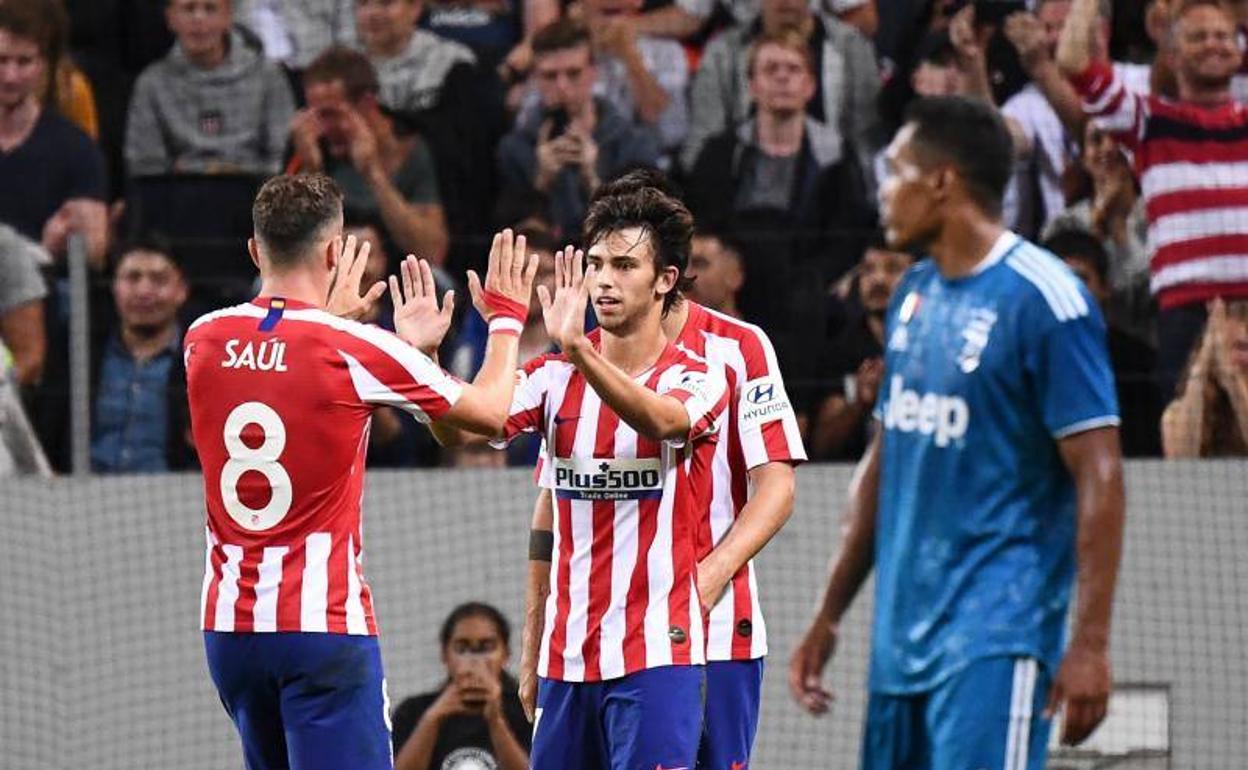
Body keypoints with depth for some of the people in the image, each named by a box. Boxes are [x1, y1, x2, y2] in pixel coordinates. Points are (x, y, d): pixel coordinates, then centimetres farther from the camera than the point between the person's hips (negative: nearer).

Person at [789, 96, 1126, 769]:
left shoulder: (1042, 298, -11)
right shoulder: (913, 295, 14)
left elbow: (1099, 478, -14)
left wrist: (1090, 642, -20)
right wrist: (829, 615, 21)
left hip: (998, 632, -8)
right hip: (901, 632, 8)